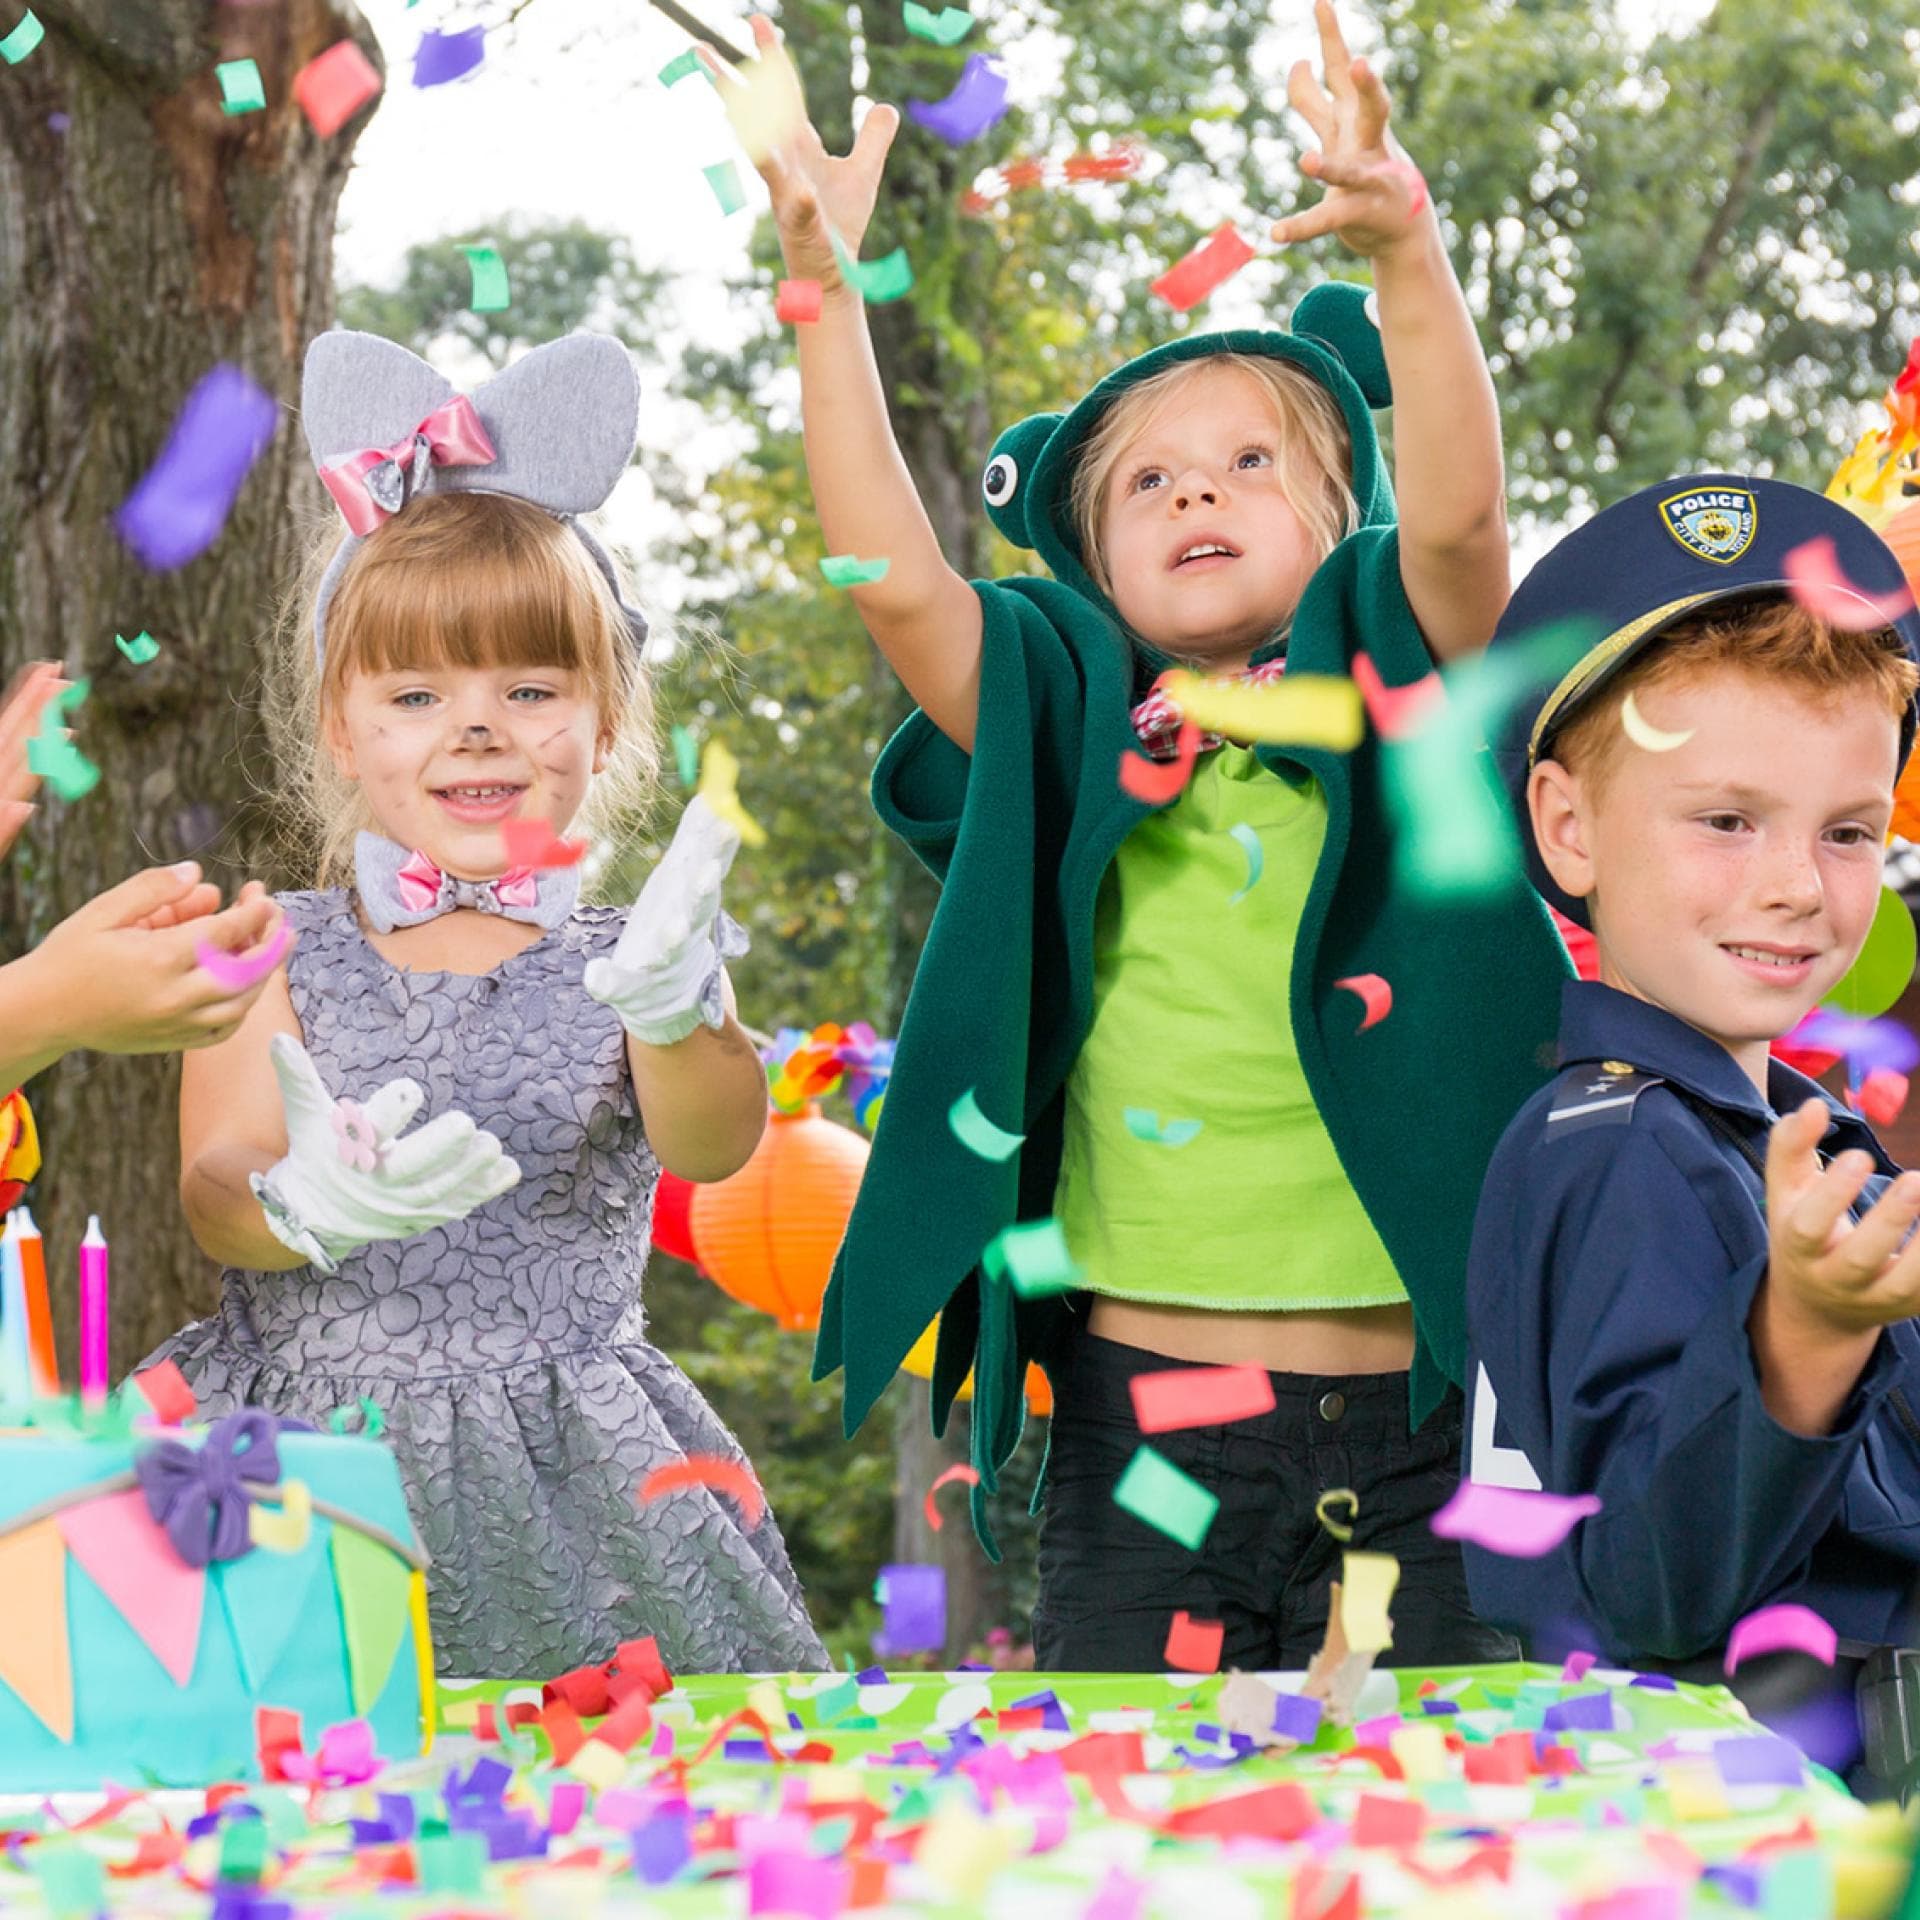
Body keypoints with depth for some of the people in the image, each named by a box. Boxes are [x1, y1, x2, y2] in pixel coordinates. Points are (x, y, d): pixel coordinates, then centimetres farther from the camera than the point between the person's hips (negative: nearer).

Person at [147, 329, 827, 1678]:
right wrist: (303, 1205, -32)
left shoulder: (618, 962, 4)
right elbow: (213, 1188, -7)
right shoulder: (280, 959, 5)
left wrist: (675, 1011, -38)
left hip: (561, 1479, 0)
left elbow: (711, 1146, -14)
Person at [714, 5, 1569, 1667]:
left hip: (1409, 1421, -1)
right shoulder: (1069, 749, 7)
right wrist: (823, 278, -13)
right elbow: (892, 576, -6)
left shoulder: (1395, 708, 3)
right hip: (1142, 1417, 1)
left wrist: (1403, 249, -30)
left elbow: (1458, 515, -15)